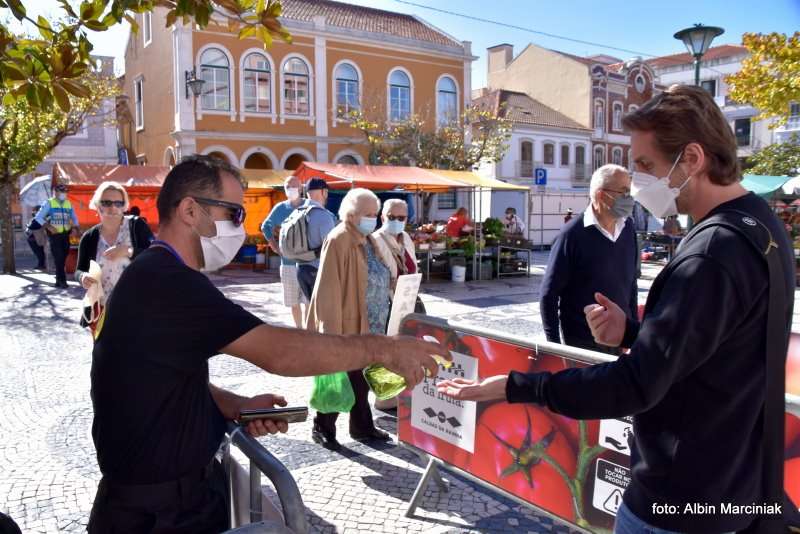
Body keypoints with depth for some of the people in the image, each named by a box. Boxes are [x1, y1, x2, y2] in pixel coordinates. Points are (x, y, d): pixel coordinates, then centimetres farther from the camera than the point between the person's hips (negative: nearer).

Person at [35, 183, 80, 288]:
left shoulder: (68, 204, 12)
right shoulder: (49, 203, 0)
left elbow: (74, 218, 20)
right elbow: (38, 217, -3)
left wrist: (75, 228, 2)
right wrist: (49, 227, -15)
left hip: (65, 234, 4)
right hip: (54, 235, -4)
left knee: (63, 259, 7)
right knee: (58, 258, -9)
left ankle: (59, 281, 17)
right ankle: (62, 280, -7)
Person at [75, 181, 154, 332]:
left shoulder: (136, 225, -5)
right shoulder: (89, 238, 4)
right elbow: (79, 270, 10)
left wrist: (128, 251, -26)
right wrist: (83, 277, -13)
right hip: (102, 310, 4)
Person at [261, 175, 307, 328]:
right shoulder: (280, 208, 4)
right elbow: (265, 226, 19)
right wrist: (274, 245, 8)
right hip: (288, 262, 3)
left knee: (309, 301, -8)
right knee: (293, 302, 11)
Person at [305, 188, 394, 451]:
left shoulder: (367, 240, 11)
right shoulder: (338, 241, -16)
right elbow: (329, 289, -20)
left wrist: (381, 319, 16)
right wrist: (331, 329, -23)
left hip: (368, 326, 8)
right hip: (345, 325, -8)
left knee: (361, 379, 17)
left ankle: (362, 426, 30)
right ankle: (322, 428, 21)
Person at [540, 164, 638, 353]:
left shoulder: (628, 228, 1)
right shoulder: (573, 233, -15)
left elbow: (631, 283, 11)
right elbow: (549, 293, -12)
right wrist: (554, 344, -13)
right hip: (582, 343, -5)